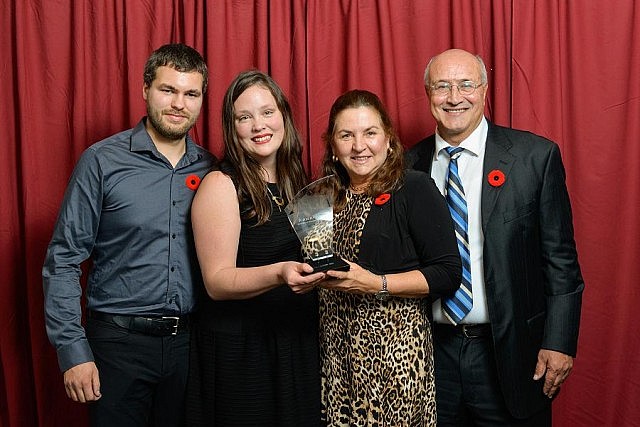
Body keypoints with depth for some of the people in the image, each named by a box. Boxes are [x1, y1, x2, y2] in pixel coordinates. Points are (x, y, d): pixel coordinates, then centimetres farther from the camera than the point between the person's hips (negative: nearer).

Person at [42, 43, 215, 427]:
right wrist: (73, 349, -10)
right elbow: (63, 261, -6)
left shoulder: (210, 169, 4)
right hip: (119, 340, -3)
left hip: (188, 340, 4)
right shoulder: (102, 161, -7)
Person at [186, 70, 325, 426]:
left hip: (299, 344, 6)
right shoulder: (221, 185, -11)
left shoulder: (296, 180, 8)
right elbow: (217, 282, -16)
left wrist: (323, 268, 1)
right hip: (240, 348, -6)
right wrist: (278, 274, -30)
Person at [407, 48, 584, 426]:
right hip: (432, 349, 3)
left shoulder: (536, 156, -6)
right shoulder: (410, 165, 2)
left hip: (509, 353, -2)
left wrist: (560, 342, -9)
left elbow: (560, 260, -5)